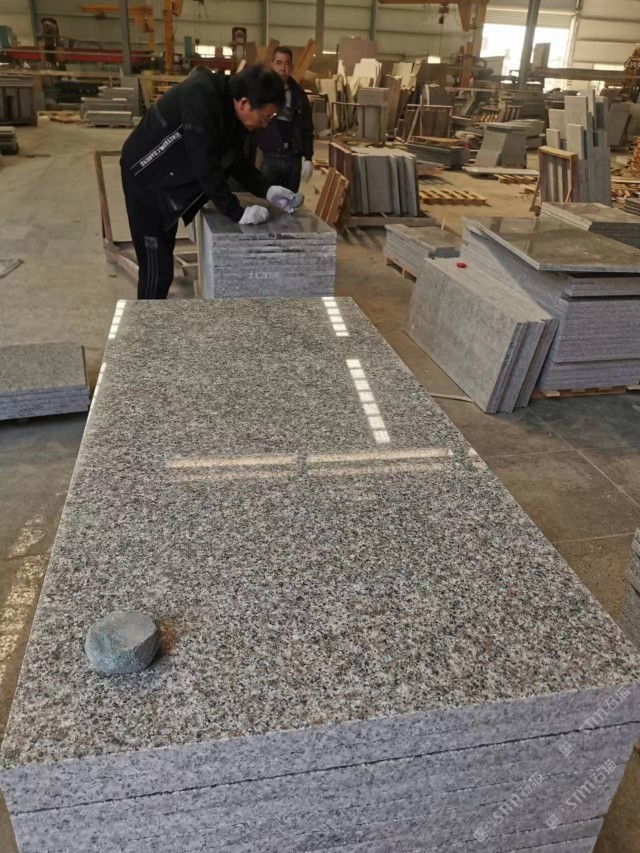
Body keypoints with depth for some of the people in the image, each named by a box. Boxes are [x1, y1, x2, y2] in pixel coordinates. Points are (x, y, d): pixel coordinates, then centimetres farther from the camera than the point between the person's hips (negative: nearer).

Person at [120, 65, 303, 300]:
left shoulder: (235, 113, -5)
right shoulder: (201, 95, -30)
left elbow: (236, 162, 5)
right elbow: (204, 164, -34)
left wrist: (267, 190, -9)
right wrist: (236, 212, -31)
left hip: (171, 182, 9)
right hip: (146, 177, -8)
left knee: (163, 261, 19)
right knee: (156, 268, -6)